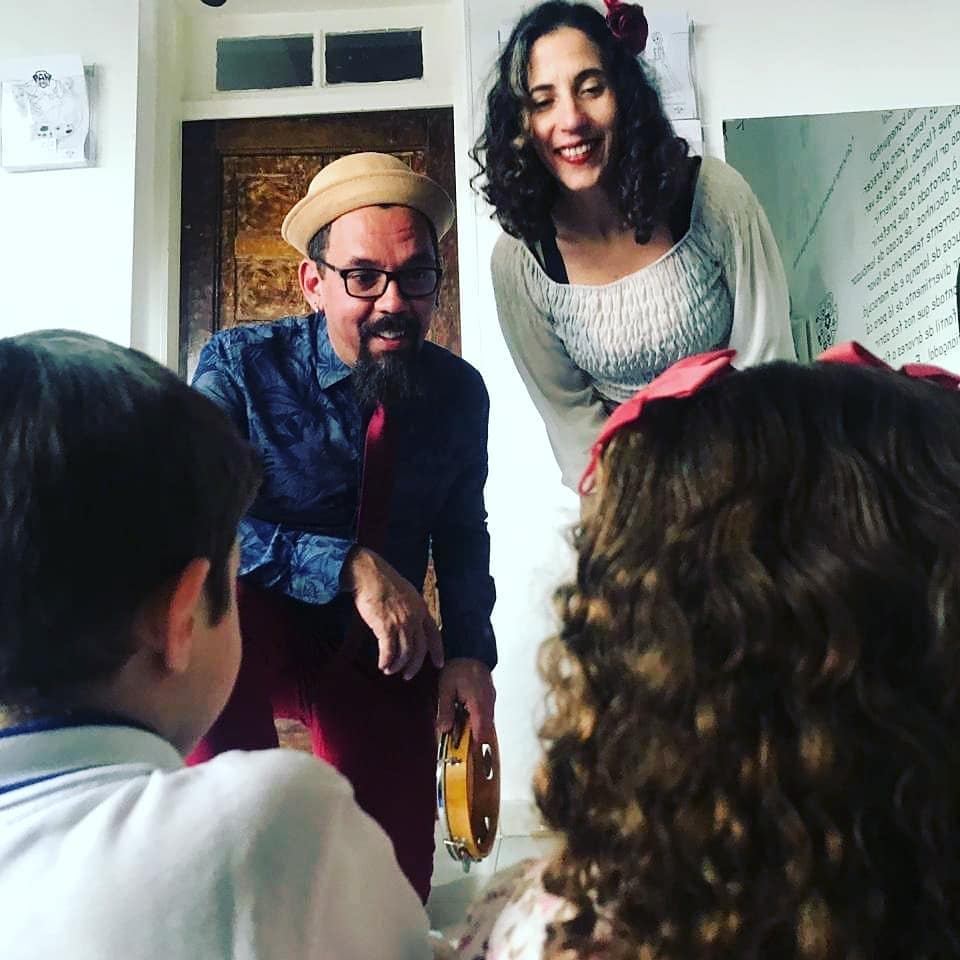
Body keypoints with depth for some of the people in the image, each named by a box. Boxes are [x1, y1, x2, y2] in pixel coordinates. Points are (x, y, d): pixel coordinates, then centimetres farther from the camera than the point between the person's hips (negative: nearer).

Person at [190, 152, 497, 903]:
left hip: (384, 654, 3)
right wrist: (350, 566, -36)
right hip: (259, 628, -2)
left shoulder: (460, 392, -3)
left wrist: (469, 650, -6)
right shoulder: (242, 364, -15)